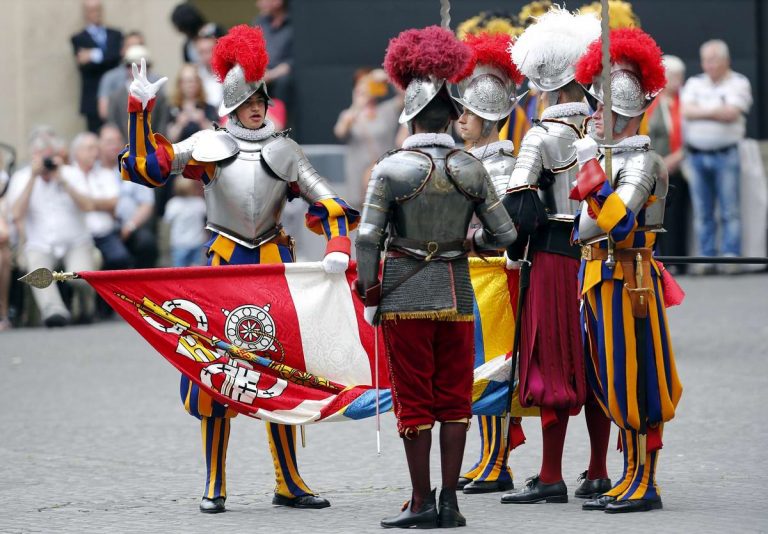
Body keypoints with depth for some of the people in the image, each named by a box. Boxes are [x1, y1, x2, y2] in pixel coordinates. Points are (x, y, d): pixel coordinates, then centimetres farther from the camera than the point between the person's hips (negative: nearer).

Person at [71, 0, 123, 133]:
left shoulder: (116, 35, 15)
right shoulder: (78, 39, 7)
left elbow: (119, 56, -4)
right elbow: (85, 66, -7)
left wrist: (95, 56, -13)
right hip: (94, 101, -2)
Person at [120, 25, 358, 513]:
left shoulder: (285, 150, 8)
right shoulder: (209, 146, 5)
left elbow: (326, 202, 5)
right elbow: (149, 167, -2)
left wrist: (338, 246, -12)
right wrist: (141, 110, -11)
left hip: (275, 264, 1)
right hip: (224, 263, -1)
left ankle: (290, 483, 10)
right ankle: (215, 487, 4)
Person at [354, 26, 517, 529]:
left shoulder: (393, 168, -10)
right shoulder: (471, 168, -2)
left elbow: (368, 238, -12)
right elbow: (504, 234, 1)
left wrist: (369, 294, 0)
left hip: (405, 294, -3)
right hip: (457, 293, 3)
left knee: (414, 399, 4)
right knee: (454, 398, 10)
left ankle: (422, 503, 6)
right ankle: (450, 501, 10)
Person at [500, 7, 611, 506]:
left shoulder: (543, 136, -10)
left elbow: (518, 208, -14)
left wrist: (521, 251, 0)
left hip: (554, 257, -5)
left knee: (554, 365, -1)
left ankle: (551, 478, 0)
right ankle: (598, 474, 16)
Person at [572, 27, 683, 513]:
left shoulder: (641, 162, -14)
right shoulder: (610, 159, 15)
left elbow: (617, 221, -28)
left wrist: (590, 168, -29)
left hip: (626, 284, -9)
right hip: (601, 283, 9)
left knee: (634, 384, -5)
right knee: (615, 387, 12)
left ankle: (645, 486, -2)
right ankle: (631, 479, 18)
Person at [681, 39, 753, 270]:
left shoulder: (739, 84, 2)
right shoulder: (694, 84, 15)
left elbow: (731, 113, -12)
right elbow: (687, 111, 0)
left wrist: (701, 111, -6)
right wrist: (716, 112, -9)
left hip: (726, 154, -4)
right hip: (696, 154, 4)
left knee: (729, 211, -5)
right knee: (702, 213, 4)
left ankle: (731, 256, -4)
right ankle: (706, 257, 8)